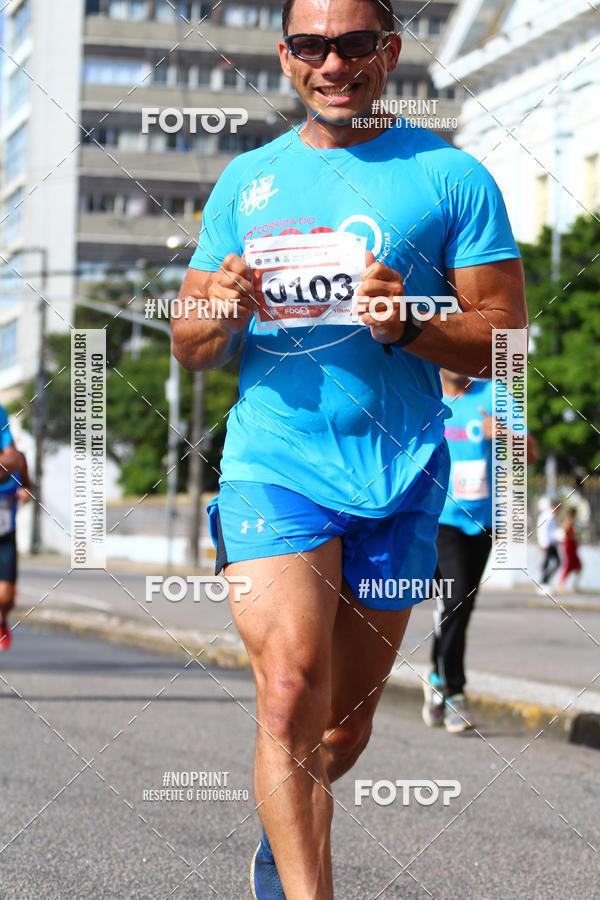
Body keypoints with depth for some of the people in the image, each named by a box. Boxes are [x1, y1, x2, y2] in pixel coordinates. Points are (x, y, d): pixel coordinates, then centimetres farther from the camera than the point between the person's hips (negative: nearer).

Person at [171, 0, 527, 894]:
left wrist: (409, 325, -19)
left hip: (399, 483, 0)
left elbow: (505, 342, 0)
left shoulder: (452, 177, 3)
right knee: (291, 690, -20)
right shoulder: (246, 181, 11)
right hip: (272, 466, 0)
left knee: (346, 721, 12)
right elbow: (189, 350, 13)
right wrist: (226, 315, -10)